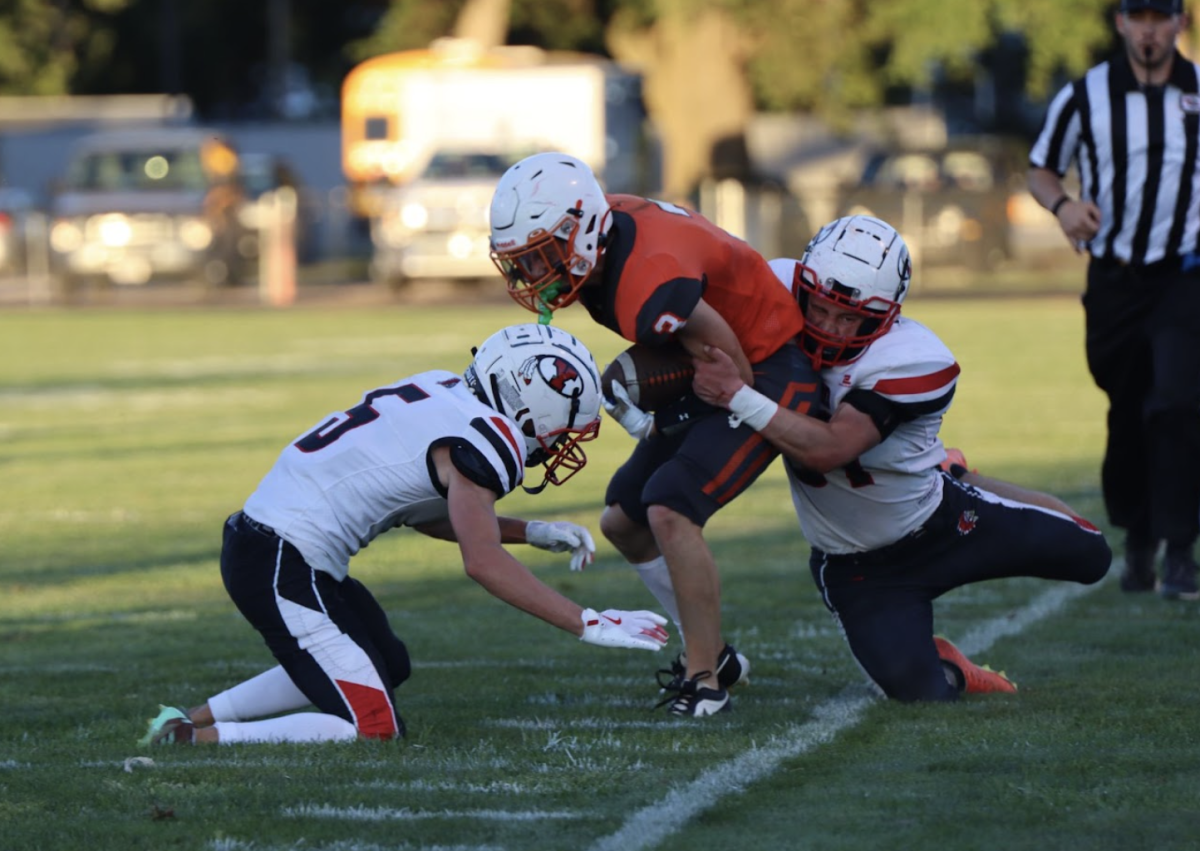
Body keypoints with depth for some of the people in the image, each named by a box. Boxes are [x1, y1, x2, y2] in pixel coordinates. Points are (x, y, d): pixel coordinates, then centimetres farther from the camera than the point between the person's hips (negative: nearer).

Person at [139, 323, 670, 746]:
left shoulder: (446, 395, 12)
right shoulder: (480, 437, -15)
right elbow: (483, 563, -21)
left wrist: (534, 533, 18)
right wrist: (588, 624, -18)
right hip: (281, 564, -10)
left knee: (387, 667, 27)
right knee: (373, 730, -9)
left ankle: (195, 717, 22)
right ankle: (195, 740, -12)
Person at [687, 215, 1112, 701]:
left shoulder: (910, 364, -32)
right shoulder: (781, 292, -19)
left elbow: (829, 449, -39)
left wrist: (739, 396, -44)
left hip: (945, 522, -1)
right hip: (859, 567, 1)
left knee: (1087, 556, 10)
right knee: (918, 693, -18)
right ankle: (949, 670, 21)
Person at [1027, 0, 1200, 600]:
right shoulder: (1085, 96, -1)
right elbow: (1041, 169, 9)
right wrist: (1062, 205, -12)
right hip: (1114, 280, 1)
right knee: (1127, 418, 7)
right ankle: (1138, 540, 27)